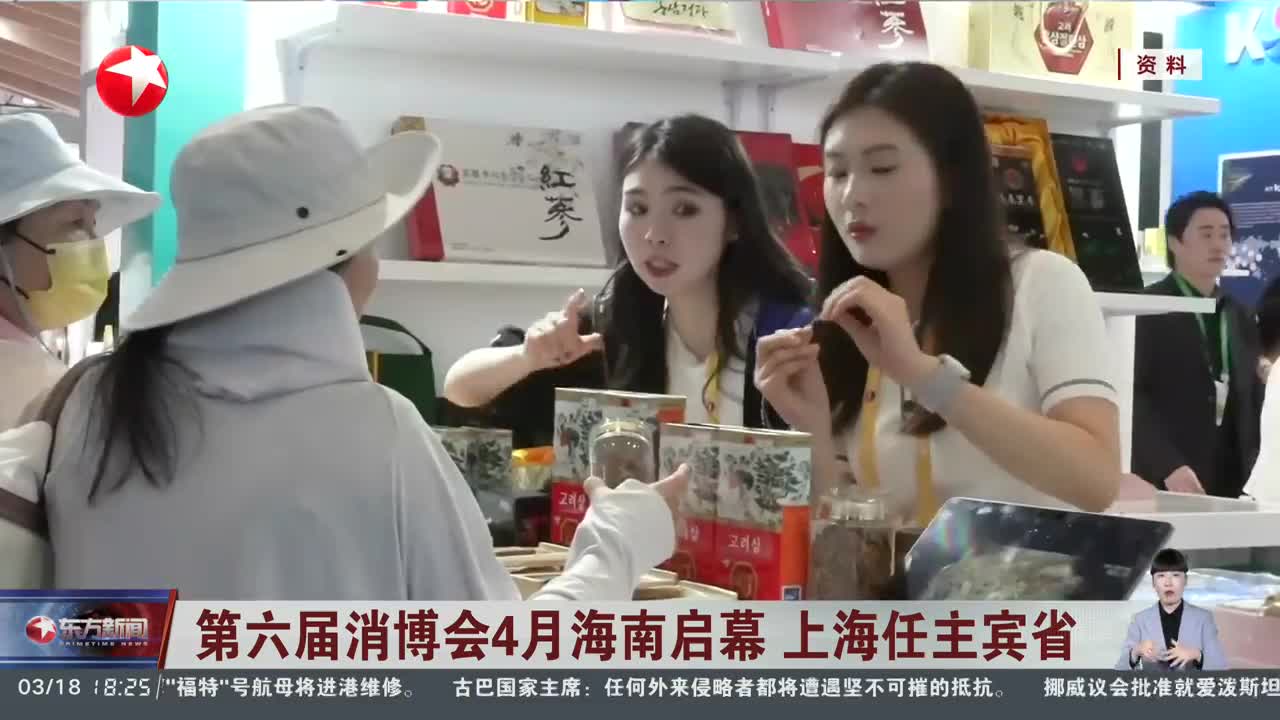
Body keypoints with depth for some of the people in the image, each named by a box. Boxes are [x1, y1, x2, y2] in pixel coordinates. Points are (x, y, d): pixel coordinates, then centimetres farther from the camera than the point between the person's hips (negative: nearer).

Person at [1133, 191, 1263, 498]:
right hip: (1162, 484, -6)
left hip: (1231, 486, 6)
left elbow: (1251, 402, 19)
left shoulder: (1242, 319, 18)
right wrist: (1169, 466, -21)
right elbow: (1131, 395, -11)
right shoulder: (1146, 311, -3)